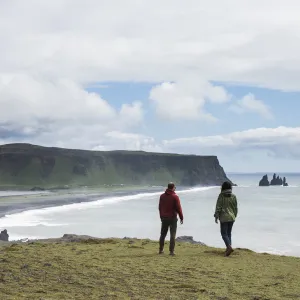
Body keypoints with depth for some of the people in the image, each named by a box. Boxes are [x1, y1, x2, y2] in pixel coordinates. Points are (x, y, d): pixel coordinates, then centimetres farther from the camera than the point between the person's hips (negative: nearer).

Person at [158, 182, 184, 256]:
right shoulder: (175, 197, -12)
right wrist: (181, 218, -3)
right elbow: (178, 208, -12)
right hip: (172, 218, -5)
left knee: (163, 234, 15)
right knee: (172, 235, 0)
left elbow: (160, 207, 12)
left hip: (164, 218, 5)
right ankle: (171, 251, -5)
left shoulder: (162, 196, 5)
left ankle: (161, 250, 19)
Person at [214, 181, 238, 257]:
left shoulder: (221, 196, -10)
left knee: (224, 233, -1)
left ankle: (229, 247, -20)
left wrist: (216, 216, -4)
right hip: (231, 217, 5)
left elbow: (218, 207, -11)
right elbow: (235, 207, 7)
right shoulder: (233, 196, 2)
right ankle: (228, 248, 12)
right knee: (229, 233, 15)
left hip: (224, 217, -4)